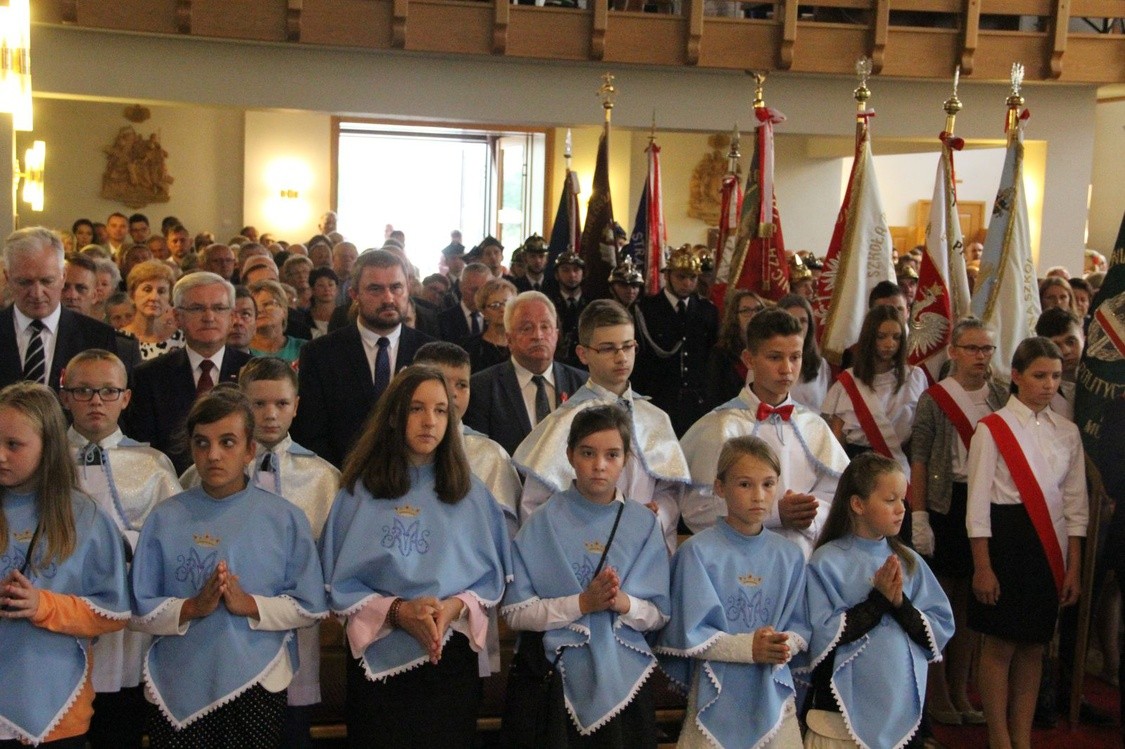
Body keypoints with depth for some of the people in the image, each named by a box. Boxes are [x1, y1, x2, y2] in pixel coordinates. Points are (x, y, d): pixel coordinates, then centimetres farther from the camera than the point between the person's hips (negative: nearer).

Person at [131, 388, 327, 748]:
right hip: (178, 688, 1)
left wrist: (250, 605, -15)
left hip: (256, 685, 0)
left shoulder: (285, 519, 0)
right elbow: (140, 610, 1)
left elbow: (310, 606, -2)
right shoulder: (165, 518, 2)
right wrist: (192, 608, -16)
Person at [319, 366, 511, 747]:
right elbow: (339, 583, -1)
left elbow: (492, 576, 6)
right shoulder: (359, 492, 1)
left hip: (452, 658, 1)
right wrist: (396, 611, -17)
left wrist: (455, 607, -14)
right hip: (378, 658, -1)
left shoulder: (471, 493, 6)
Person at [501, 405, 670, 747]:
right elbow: (515, 612, -8)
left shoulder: (644, 524, 3)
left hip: (621, 680, 2)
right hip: (550, 678, -2)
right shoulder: (543, 523, -3)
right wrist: (582, 603, -19)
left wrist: (623, 603, -17)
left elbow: (661, 615, 2)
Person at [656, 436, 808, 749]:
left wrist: (785, 646, -14)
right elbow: (687, 633, -10)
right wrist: (747, 647, -19)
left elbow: (801, 628, 8)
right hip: (718, 696, -3)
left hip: (774, 694, 4)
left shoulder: (790, 556, 4)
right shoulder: (697, 552, -9)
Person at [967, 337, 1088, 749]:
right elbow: (978, 502, -7)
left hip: (1049, 545, 5)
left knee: (1034, 646, 10)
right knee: (1000, 645, 1)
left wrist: (1073, 568, 6)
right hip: (1005, 540, -4)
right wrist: (982, 566, -10)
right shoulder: (992, 429, -5)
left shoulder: (1067, 432, 9)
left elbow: (1075, 504, 10)